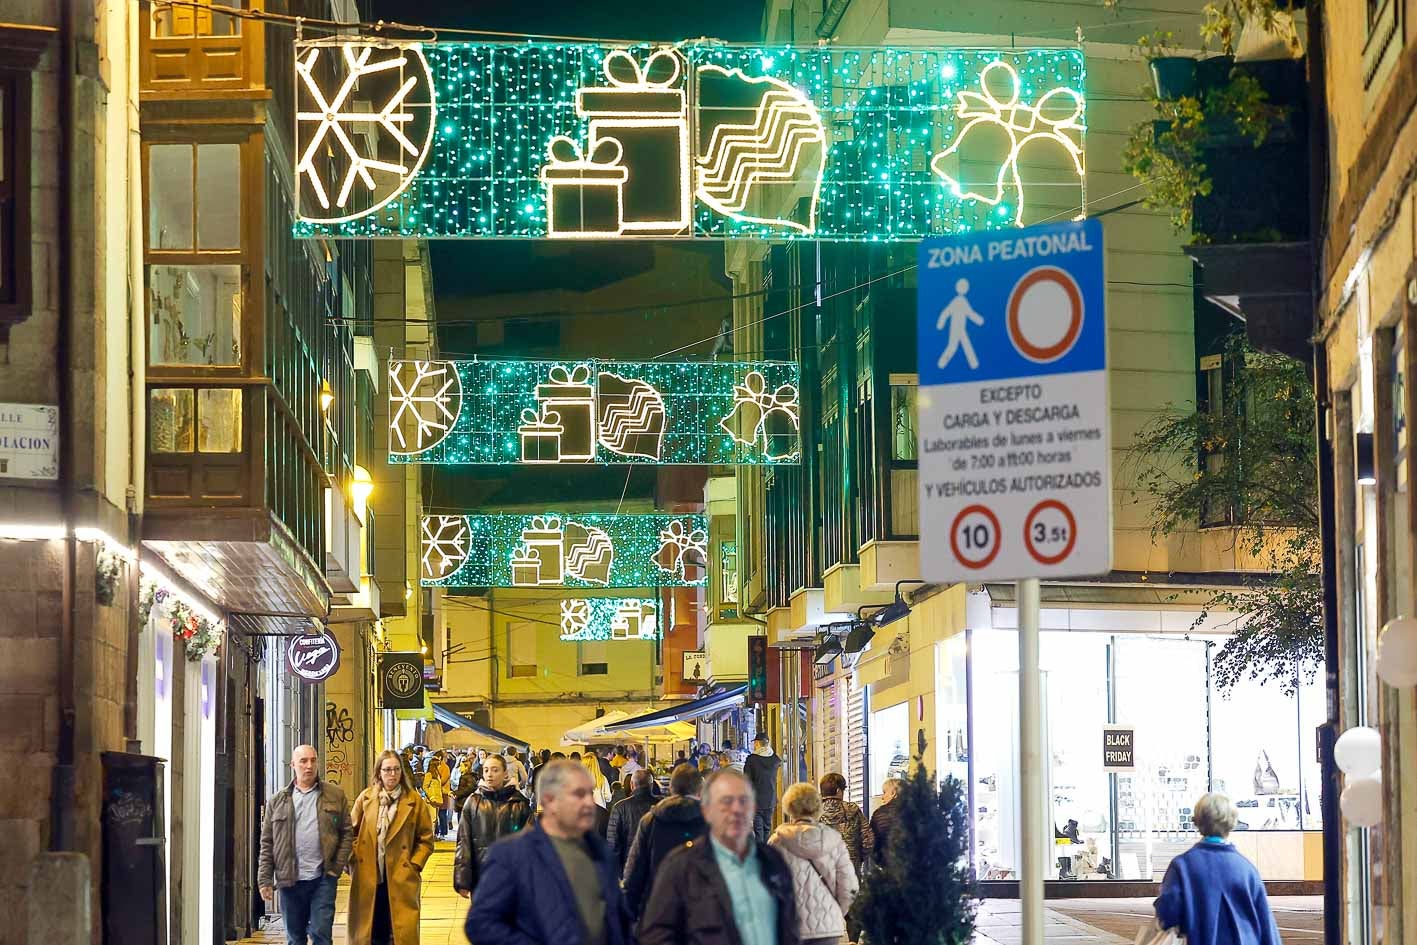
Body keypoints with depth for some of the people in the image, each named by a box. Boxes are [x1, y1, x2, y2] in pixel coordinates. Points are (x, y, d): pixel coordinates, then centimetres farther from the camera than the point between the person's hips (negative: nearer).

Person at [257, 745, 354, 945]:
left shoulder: (335, 795, 6)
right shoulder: (277, 801, 8)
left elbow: (347, 833, 6)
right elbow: (267, 844, 7)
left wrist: (338, 866, -5)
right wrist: (265, 880, 1)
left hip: (323, 878, -2)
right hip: (290, 880, 2)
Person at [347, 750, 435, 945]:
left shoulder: (414, 801, 1)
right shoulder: (365, 798, 7)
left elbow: (426, 839, 4)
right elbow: (353, 833, 11)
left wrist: (414, 865, -5)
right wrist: (353, 863, 2)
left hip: (400, 879, -2)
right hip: (367, 879, 2)